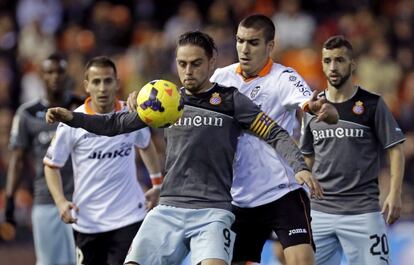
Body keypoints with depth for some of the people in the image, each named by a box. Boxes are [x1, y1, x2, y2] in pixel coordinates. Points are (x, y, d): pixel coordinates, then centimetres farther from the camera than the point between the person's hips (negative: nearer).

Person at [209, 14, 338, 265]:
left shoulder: (284, 78, -9)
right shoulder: (222, 77, 5)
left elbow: (331, 115, -23)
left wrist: (326, 111, -47)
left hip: (283, 194, -5)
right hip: (239, 199, 5)